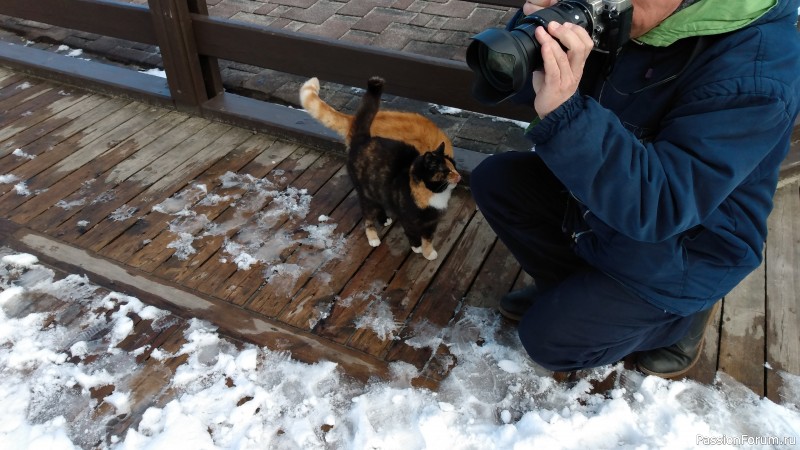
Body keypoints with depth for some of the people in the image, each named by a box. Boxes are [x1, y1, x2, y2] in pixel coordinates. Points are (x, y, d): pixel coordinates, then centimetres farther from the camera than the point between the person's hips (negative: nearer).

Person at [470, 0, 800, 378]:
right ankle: (569, 288, 14)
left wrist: (565, 113, -51)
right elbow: (535, 79, -4)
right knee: (494, 179, -1)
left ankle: (680, 315, 15)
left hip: (678, 252, -7)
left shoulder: (755, 74, -33)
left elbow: (659, 206, -40)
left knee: (546, 339, -7)